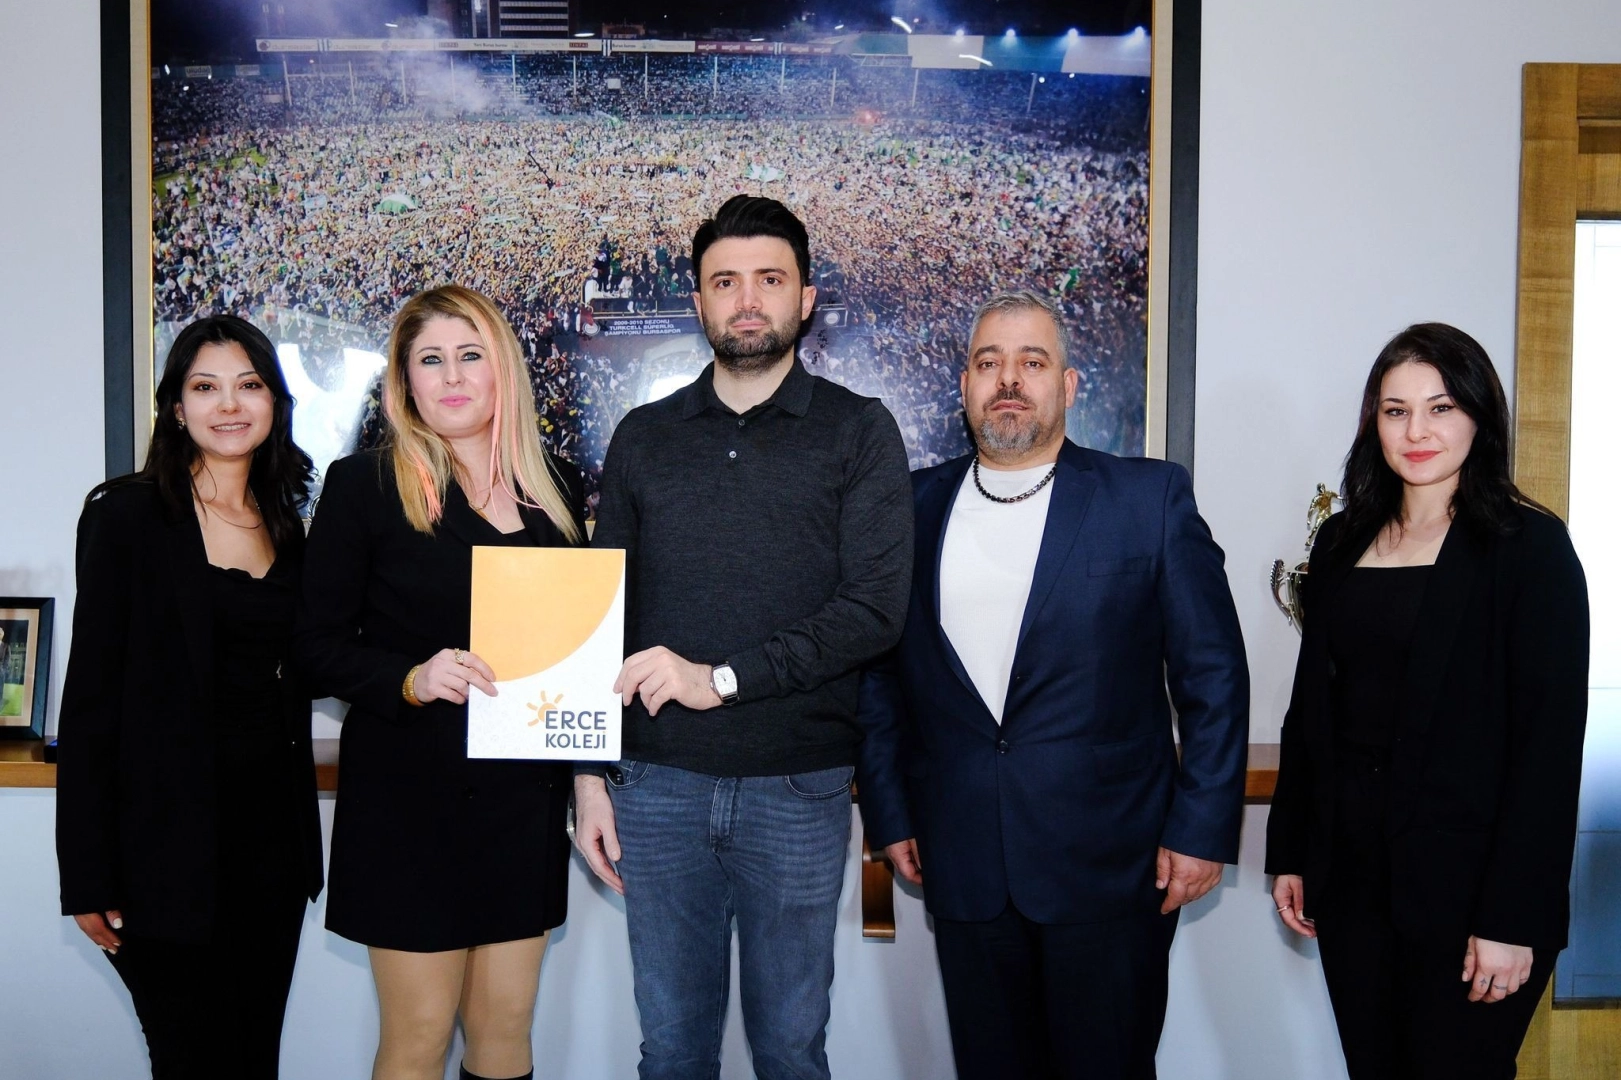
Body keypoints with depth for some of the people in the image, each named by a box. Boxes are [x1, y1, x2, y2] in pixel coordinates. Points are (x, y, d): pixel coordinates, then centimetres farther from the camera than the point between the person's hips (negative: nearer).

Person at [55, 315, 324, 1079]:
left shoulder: (286, 526, 10)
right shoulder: (128, 516, -7)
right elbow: (90, 694, -9)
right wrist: (87, 873, -11)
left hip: (271, 829, 5)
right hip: (170, 837, -5)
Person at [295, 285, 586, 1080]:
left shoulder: (556, 486, 7)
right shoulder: (363, 484, -4)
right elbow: (320, 644, -4)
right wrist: (411, 679, -21)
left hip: (526, 794, 4)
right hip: (413, 794, -3)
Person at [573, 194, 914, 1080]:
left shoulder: (858, 433, 1)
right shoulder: (644, 438, 9)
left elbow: (875, 608, -10)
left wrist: (722, 676, -15)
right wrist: (590, 774, 5)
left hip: (798, 787, -2)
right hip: (657, 784, 2)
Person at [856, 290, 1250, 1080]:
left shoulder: (1150, 498, -3)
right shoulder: (914, 508, 5)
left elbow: (1213, 675, -2)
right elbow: (879, 671, 9)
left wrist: (1203, 829, -5)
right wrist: (888, 815, 7)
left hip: (1111, 867, -2)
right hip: (963, 865, 3)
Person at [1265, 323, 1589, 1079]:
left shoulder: (1529, 546, -7)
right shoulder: (1342, 542, 9)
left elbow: (1551, 740, -11)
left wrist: (1512, 917, -15)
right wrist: (1289, 852, 9)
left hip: (1465, 883, -5)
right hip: (1349, 872, 5)